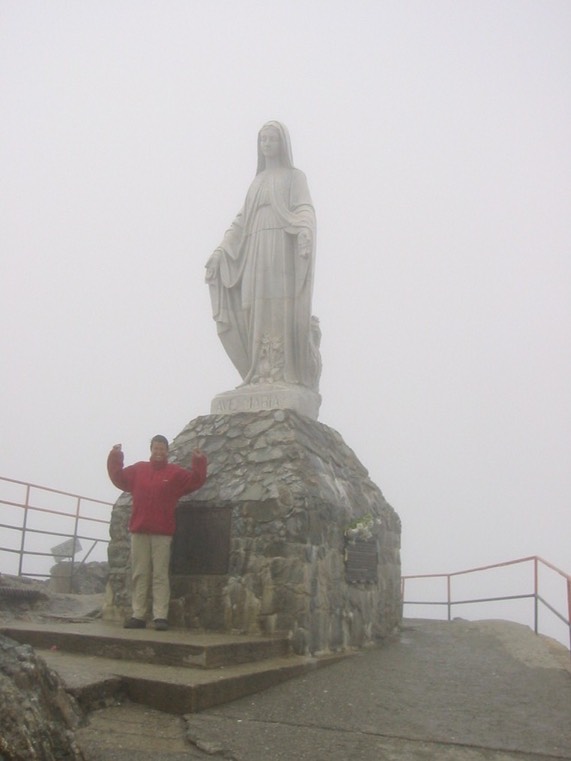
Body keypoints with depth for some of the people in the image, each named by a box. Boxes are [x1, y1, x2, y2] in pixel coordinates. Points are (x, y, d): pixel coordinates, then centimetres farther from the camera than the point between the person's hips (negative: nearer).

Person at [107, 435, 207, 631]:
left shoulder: (176, 473, 5)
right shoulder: (138, 470, 13)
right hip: (139, 531, 3)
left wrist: (199, 462, -12)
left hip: (162, 533, -3)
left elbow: (195, 481, 0)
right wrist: (115, 458, 13)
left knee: (160, 575, -3)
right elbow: (119, 478, 20)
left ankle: (161, 617, -3)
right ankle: (138, 615, 11)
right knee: (139, 575, 6)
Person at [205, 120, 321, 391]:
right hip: (258, 253, 5)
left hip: (284, 249, -5)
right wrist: (220, 251, 8)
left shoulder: (295, 176, 11)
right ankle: (265, 373, -6)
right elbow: (242, 221, 20)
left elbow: (305, 210, -7)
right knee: (261, 313, -4)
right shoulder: (257, 182, 26)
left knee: (283, 310, -14)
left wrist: (305, 229, -30)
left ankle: (287, 373, -16)